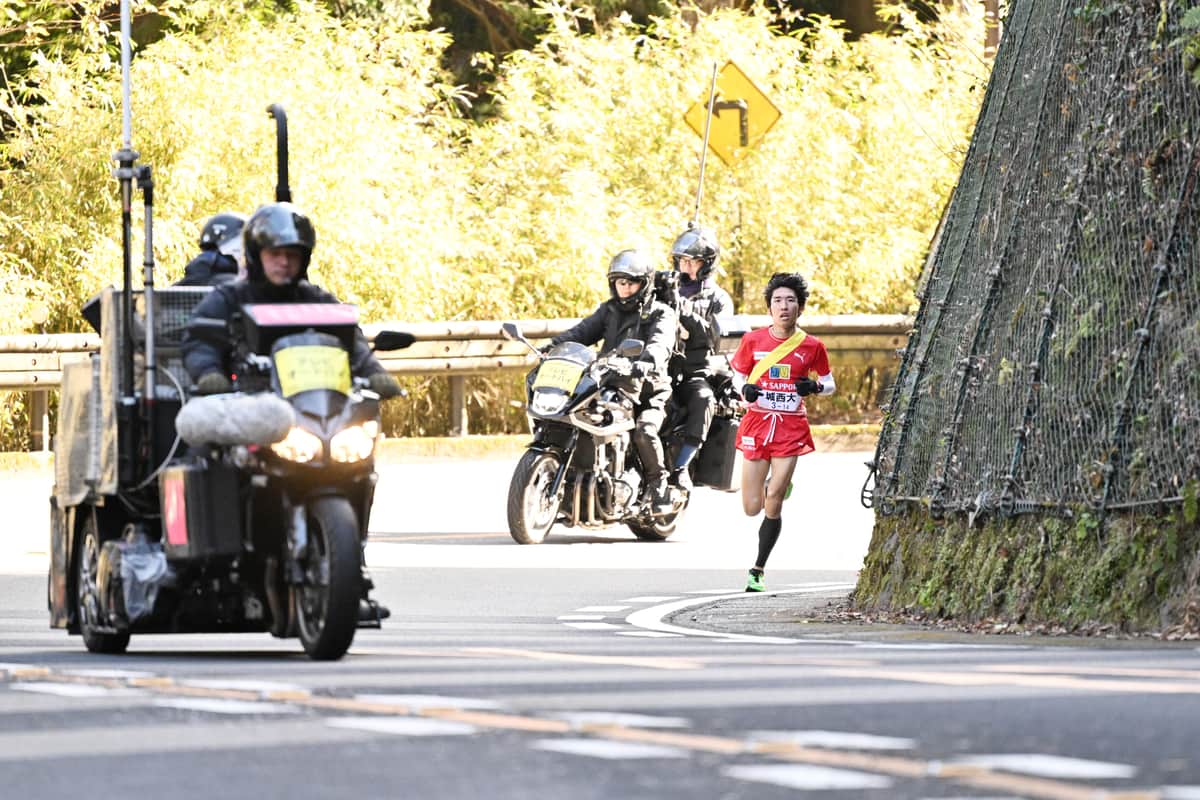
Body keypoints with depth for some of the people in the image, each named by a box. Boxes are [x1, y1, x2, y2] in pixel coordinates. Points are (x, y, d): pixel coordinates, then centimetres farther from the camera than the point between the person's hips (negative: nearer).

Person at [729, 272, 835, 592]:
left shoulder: (811, 346, 0)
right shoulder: (753, 341, 0)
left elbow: (829, 384, 11)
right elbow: (738, 376, 12)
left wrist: (814, 387, -12)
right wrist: (744, 389, -10)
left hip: (791, 428, -1)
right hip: (757, 424, 1)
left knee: (773, 505, -8)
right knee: (752, 508, 1)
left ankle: (757, 572, 4)